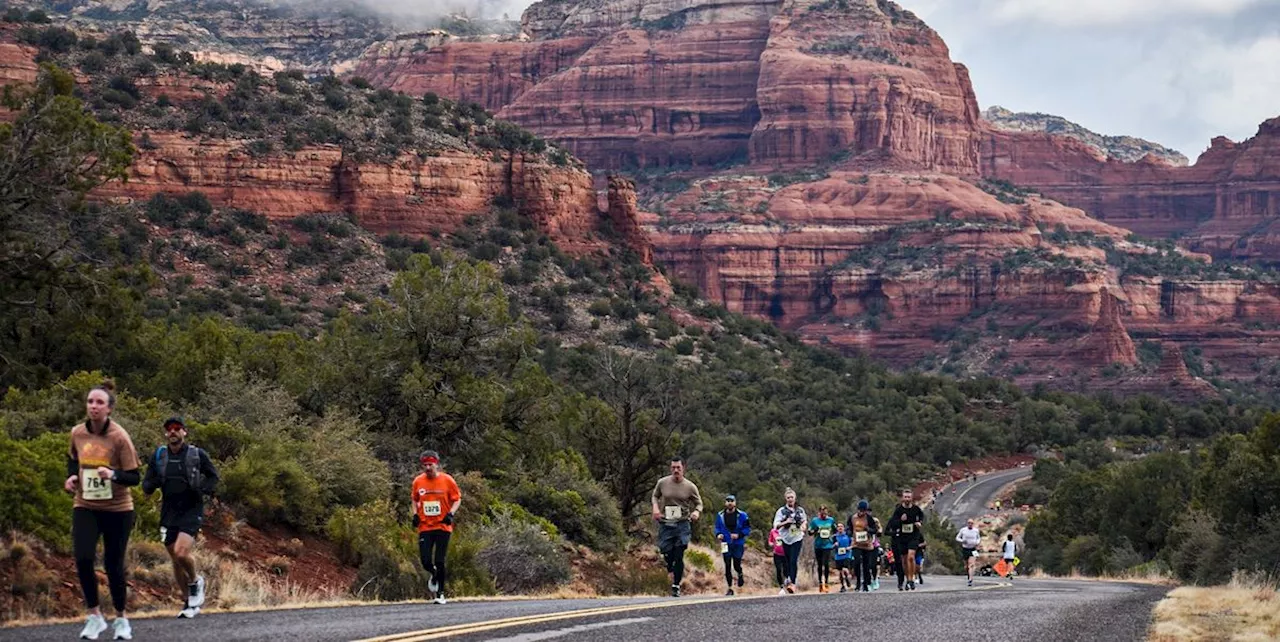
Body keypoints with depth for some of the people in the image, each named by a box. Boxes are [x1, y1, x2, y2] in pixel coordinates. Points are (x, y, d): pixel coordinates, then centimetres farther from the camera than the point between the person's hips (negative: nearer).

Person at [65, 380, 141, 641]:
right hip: (85, 507, 3)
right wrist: (72, 476, -1)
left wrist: (113, 474, -32)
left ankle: (121, 619, 25)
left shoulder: (119, 437, -16)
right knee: (83, 558, -16)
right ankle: (94, 616, 0)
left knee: (114, 565, 4)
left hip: (117, 509, -3)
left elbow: (134, 477, -13)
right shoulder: (77, 433, -3)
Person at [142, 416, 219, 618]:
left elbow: (213, 477, 8)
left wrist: (203, 488, -12)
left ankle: (195, 582, 8)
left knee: (181, 553, -22)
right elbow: (146, 486, 6)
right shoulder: (159, 456, 4)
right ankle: (189, 603, 23)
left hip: (191, 512, -4)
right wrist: (153, 483, -17)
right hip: (169, 514, 4)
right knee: (176, 561, 8)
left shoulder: (197, 455, -4)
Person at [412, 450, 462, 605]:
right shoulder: (418, 481, 3)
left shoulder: (447, 480, -5)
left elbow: (457, 499, 3)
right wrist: (415, 514, 3)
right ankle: (435, 575, 30)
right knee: (425, 561, -6)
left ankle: (440, 594, 8)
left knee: (439, 562, -4)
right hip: (425, 527, 2)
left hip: (443, 526, -2)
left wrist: (451, 513, -13)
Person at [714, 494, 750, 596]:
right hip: (726, 544, 2)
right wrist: (718, 534, -10)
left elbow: (747, 528, -3)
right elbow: (717, 528, 11)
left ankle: (740, 574, 35)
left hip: (738, 544, -2)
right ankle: (730, 589, 9)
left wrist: (739, 535, -18)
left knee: (736, 565, -4)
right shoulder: (720, 515, 2)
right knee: (727, 566, -1)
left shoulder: (742, 515, -6)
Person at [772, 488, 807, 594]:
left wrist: (803, 525, 1)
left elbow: (805, 520, 22)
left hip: (797, 538, 0)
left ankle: (792, 583, -15)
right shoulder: (781, 511, -1)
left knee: (794, 561, -13)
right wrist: (785, 522, -21)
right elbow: (776, 525, -6)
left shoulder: (800, 510, 6)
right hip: (786, 539, 0)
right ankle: (788, 581, 17)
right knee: (788, 562, 5)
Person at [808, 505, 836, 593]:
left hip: (827, 545, 0)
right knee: (820, 565, 8)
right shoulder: (814, 521, 0)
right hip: (818, 546, 0)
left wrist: (835, 541, 8)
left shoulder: (831, 520, 4)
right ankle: (820, 583, 18)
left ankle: (826, 583, -3)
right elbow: (810, 533, 2)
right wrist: (814, 531, -19)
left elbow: (835, 531, 18)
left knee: (826, 564, -11)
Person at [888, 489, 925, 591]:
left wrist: (920, 522, 1)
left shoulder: (915, 509, -3)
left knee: (911, 557, -18)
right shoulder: (898, 509, -7)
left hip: (913, 536, -1)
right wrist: (900, 520, -25)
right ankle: (907, 580, 21)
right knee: (904, 560, 7)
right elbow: (893, 524, -7)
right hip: (902, 537, 1)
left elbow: (921, 515, 20)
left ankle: (911, 579, -12)